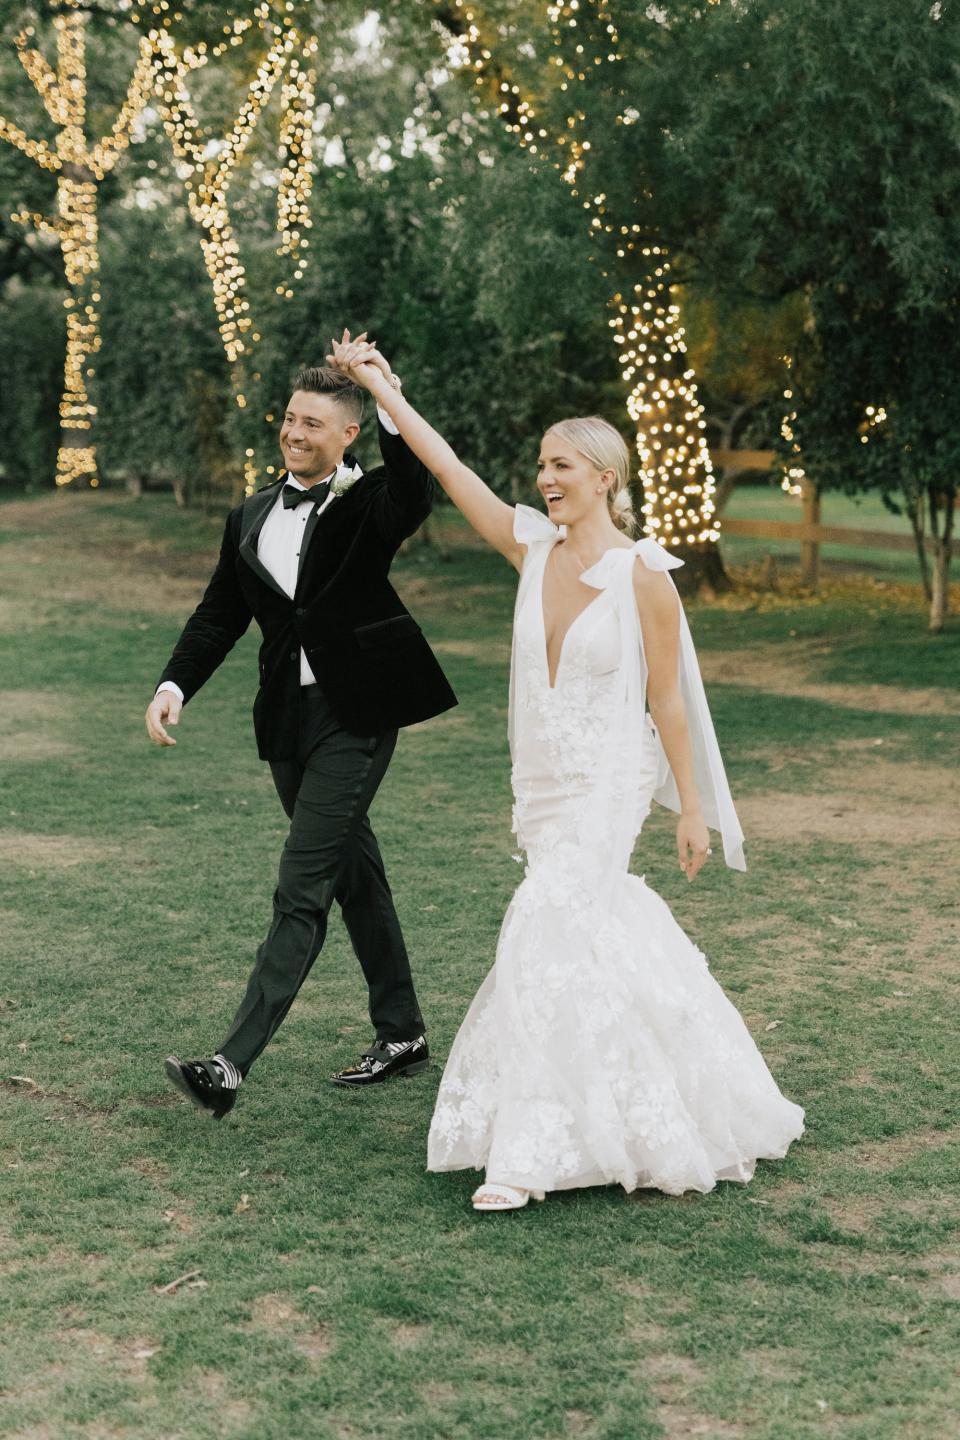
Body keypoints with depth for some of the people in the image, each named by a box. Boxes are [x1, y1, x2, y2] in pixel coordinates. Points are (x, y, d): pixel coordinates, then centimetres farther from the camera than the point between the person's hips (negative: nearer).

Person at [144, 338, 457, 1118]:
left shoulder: (369, 503, -6)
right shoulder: (252, 516, 12)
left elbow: (415, 499, -30)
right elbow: (219, 614, 14)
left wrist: (391, 402, -34)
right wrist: (175, 686, 0)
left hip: (355, 716, -7)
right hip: (288, 719, 7)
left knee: (302, 890, -9)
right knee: (354, 875, 16)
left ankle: (233, 1063, -12)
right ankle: (401, 1033, 30)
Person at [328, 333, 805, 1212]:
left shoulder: (644, 576, -12)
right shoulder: (533, 547, 2)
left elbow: (667, 700, -8)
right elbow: (447, 466, 2)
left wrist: (693, 810, -5)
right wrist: (380, 386, 2)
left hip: (609, 784, -6)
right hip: (544, 781, 6)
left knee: (545, 936, -13)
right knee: (600, 927, 14)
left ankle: (529, 1151, -6)